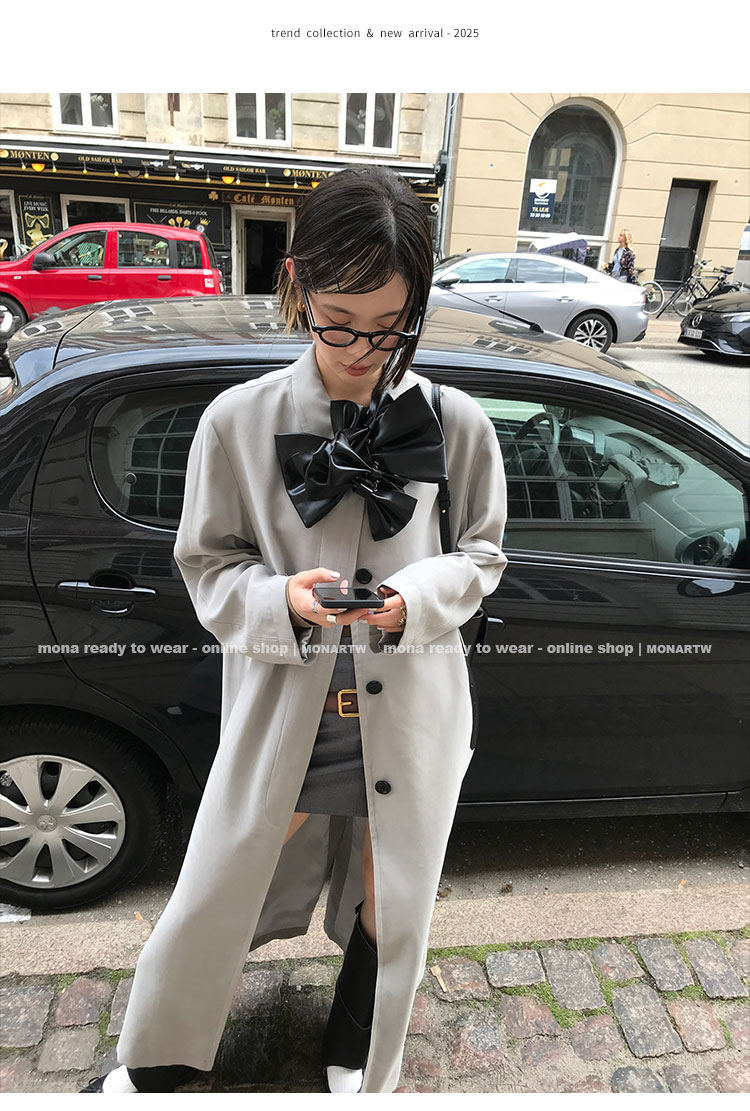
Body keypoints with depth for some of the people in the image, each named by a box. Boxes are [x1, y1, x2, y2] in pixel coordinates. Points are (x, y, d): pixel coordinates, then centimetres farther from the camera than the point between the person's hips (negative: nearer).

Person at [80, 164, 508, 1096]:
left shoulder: (455, 423, -6)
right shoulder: (238, 421, -8)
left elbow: (480, 554, 4)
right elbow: (207, 566, -2)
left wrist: (414, 597, -17)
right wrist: (282, 600, -22)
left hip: (408, 718, 2)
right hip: (281, 715, 0)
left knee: (388, 914, 21)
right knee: (214, 904, 16)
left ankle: (357, 1074, 53)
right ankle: (148, 1069, 50)